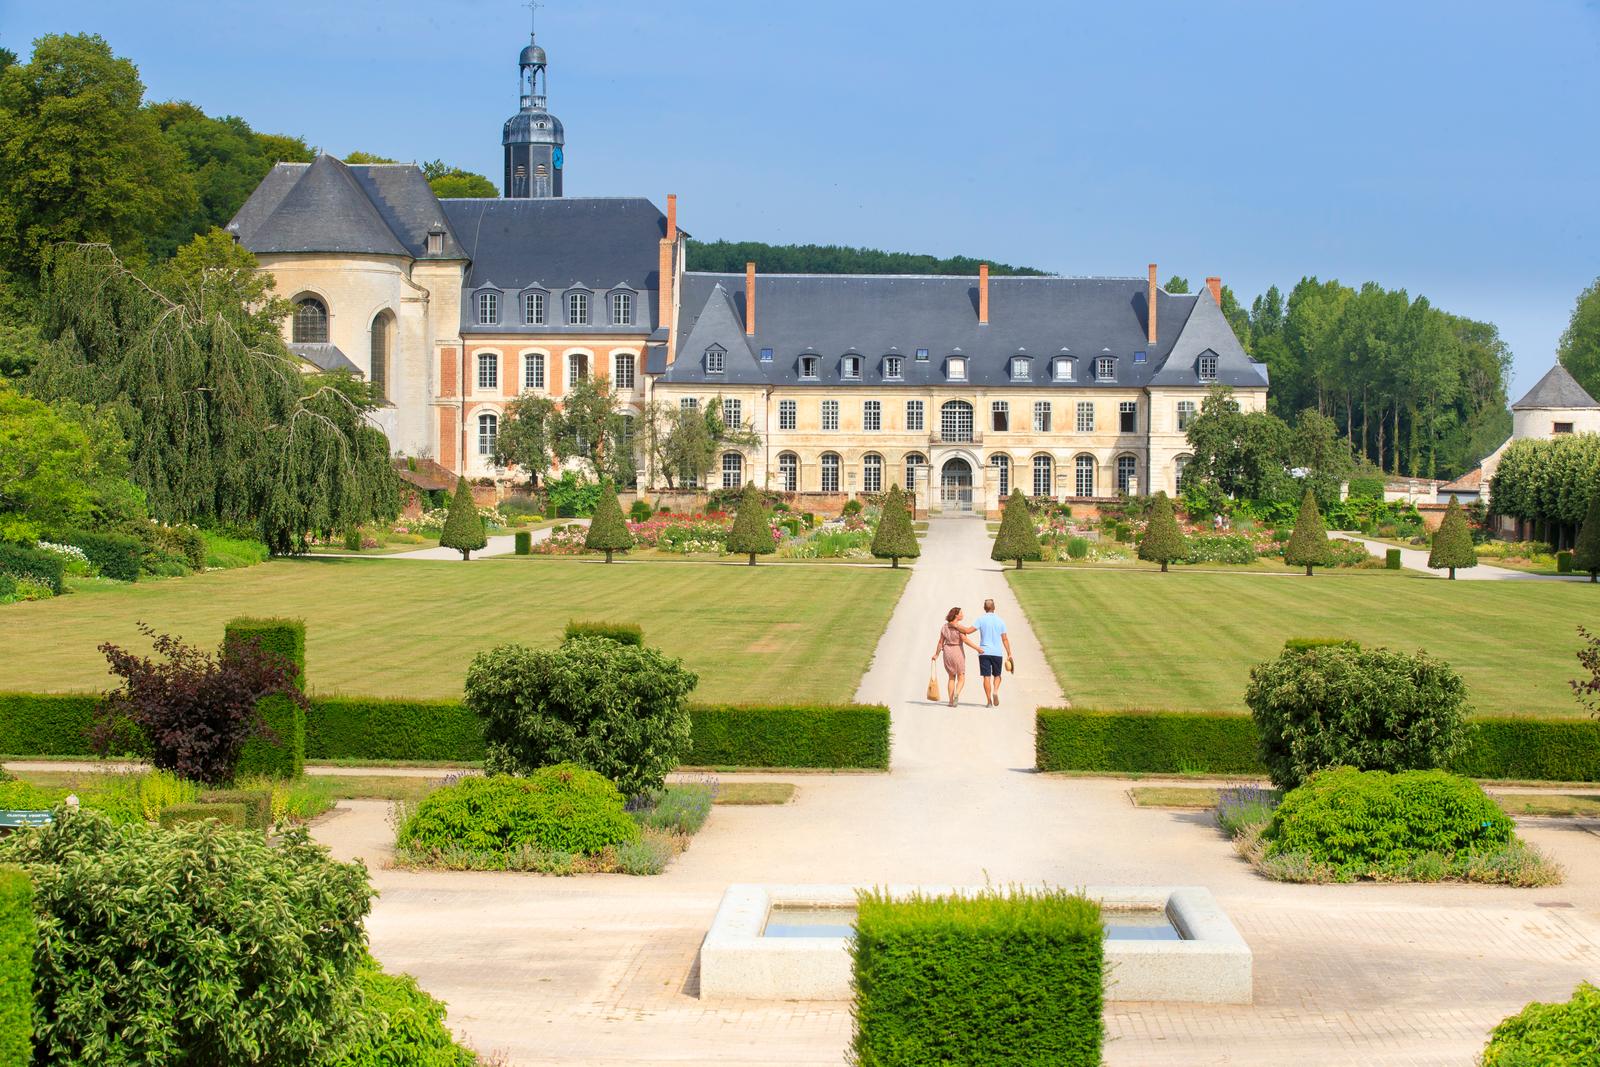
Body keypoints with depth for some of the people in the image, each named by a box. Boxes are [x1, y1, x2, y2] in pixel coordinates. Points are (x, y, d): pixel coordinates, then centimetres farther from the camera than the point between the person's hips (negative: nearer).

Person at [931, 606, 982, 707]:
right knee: (961, 678, 5)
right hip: (958, 652, -5)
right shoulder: (960, 626, -12)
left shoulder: (944, 626, 4)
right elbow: (965, 639, -23)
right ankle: (956, 694, -24)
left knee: (952, 677, 17)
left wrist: (936, 654, 15)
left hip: (947, 652, 5)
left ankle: (951, 701, 9)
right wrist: (977, 648, -21)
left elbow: (941, 642, 5)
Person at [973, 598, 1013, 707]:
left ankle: (989, 701, -2)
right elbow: (1005, 639, 4)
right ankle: (995, 691, -11)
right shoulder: (1000, 620, 4)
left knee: (987, 676, 1)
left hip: (984, 652, -1)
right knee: (997, 675, 15)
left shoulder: (981, 619, -2)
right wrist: (1009, 654, 8)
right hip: (997, 652, 1)